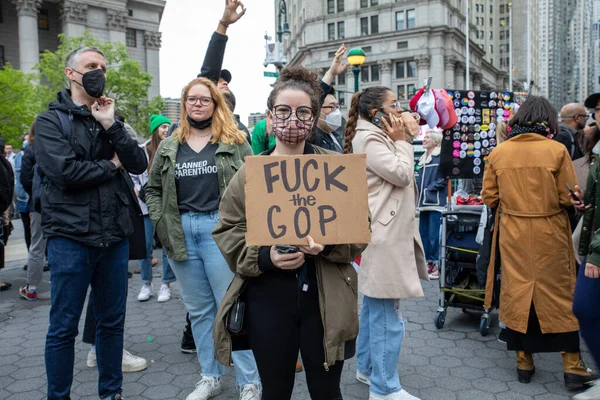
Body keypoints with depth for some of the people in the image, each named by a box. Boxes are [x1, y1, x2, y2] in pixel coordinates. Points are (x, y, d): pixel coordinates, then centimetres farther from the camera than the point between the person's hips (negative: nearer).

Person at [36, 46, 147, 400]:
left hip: (115, 235, 5)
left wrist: (111, 125, -10)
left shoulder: (110, 118, 14)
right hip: (71, 237, -5)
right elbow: (65, 172, -18)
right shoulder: (51, 120, -1)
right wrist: (111, 165, -5)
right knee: (63, 327, 5)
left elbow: (139, 165, 0)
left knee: (113, 321, 14)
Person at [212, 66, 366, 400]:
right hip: (268, 300, 1)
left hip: (325, 298, 0)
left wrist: (328, 244, -20)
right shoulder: (250, 172, 1)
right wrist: (265, 257, -17)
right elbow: (227, 232, 0)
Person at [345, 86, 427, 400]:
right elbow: (401, 174, -18)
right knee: (386, 315, -4)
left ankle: (367, 368, 33)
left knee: (374, 307, 19)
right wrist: (401, 141, -7)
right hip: (381, 236, -11)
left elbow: (401, 176, 19)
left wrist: (402, 138, 8)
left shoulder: (376, 137, 18)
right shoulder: (368, 139, -14)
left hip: (385, 233, 11)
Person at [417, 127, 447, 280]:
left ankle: (436, 265, 0)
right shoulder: (422, 159, 18)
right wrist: (419, 198, 13)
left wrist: (431, 188, -13)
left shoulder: (441, 156, -7)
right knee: (423, 234, 10)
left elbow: (445, 178, -14)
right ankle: (428, 263, 19)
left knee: (434, 235, -7)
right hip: (424, 202, 9)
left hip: (436, 202, -8)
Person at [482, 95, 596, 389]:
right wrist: (549, 201, 12)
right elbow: (568, 198, -9)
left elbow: (490, 198, -1)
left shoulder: (499, 152, -3)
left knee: (516, 293, 11)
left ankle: (524, 362, 21)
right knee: (559, 295, 10)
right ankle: (572, 366, 17)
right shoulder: (556, 150, -10)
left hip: (512, 234, 2)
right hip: (549, 234, -2)